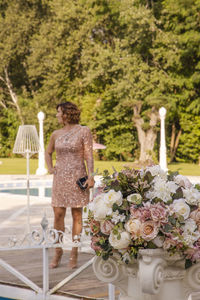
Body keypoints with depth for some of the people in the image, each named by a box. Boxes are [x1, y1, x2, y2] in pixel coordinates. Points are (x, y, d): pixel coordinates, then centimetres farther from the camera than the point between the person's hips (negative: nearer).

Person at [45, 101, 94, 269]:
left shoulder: (84, 131, -1)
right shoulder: (56, 134, 11)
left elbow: (89, 155, -5)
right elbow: (48, 153, 27)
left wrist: (91, 176, -15)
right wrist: (50, 168, 12)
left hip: (77, 177, -4)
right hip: (60, 178, 4)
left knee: (77, 215, 1)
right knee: (58, 215, 0)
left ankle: (74, 255, 7)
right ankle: (58, 252, 12)